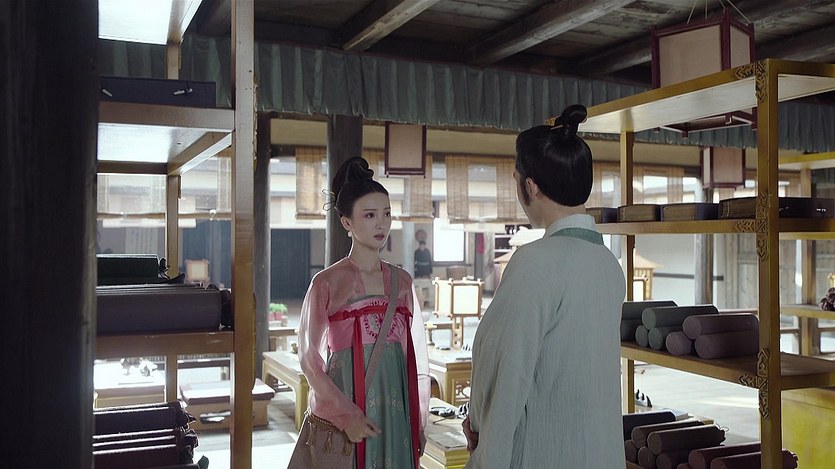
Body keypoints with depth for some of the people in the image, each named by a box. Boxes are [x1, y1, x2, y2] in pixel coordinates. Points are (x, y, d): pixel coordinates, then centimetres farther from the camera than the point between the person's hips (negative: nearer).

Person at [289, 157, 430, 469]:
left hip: (395, 416, 4)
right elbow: (309, 359, -6)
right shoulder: (327, 283, -6)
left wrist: (419, 425, 7)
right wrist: (346, 416, -13)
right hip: (340, 418, -3)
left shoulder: (402, 281, 5)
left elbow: (416, 358, 8)